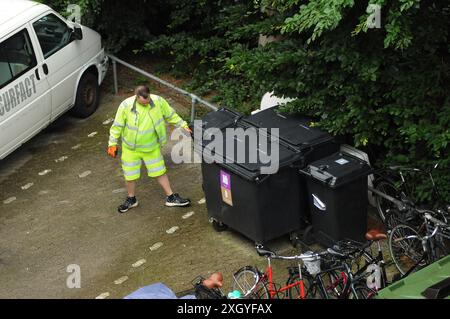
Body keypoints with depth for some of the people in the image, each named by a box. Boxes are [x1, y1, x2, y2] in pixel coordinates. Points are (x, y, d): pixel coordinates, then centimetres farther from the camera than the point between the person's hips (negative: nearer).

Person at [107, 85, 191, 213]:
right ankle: (131, 199, 36)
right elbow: (117, 126, -10)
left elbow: (171, 115, -1)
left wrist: (184, 126, 1)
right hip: (131, 148, -1)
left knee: (160, 172, 13)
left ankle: (171, 198, 29)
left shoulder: (158, 101, -17)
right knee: (130, 175, 12)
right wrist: (113, 144, -6)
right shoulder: (126, 106, -22)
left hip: (152, 147, 1)